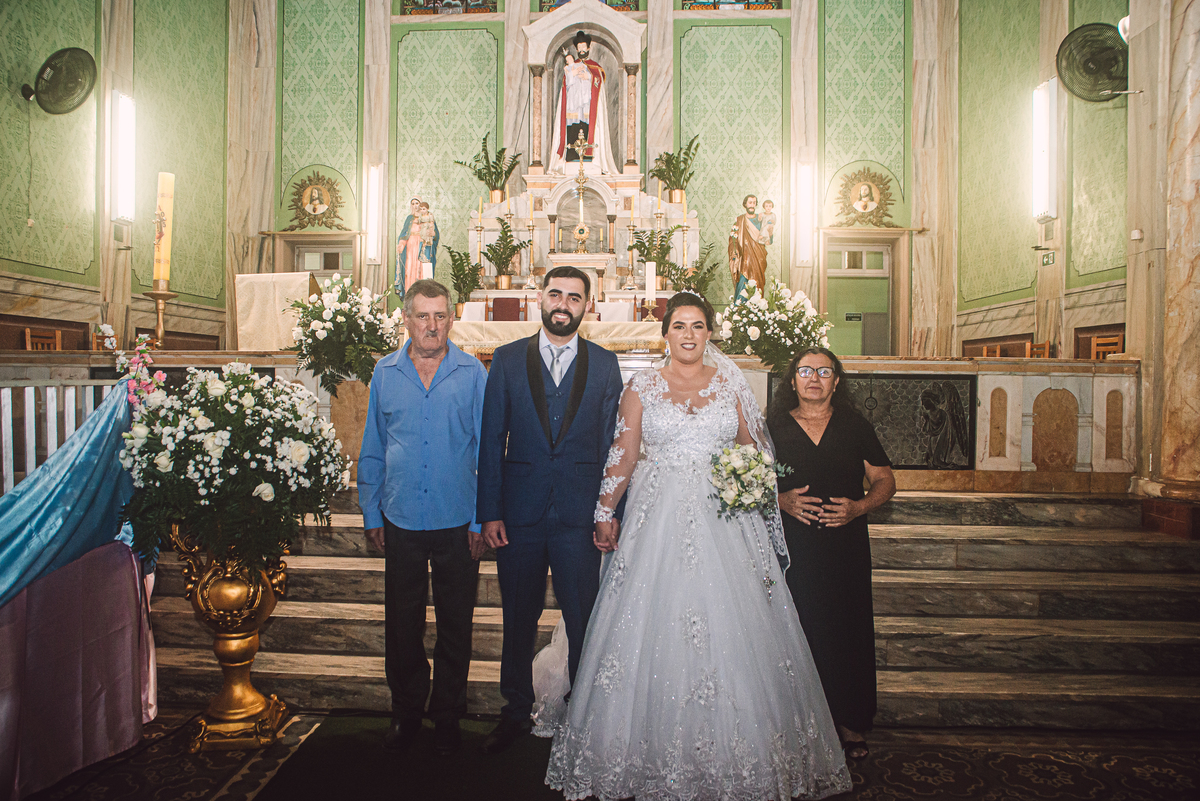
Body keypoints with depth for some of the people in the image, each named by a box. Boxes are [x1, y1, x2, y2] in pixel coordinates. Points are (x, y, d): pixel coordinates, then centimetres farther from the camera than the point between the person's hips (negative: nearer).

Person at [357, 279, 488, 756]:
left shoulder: (473, 373, -3)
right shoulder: (385, 373, 2)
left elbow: (485, 449, -2)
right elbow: (372, 450, 8)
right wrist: (371, 515, 6)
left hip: (458, 523, -1)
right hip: (401, 521, 2)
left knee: (455, 626, 12)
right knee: (402, 626, 14)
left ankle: (447, 716, 32)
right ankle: (406, 711, 35)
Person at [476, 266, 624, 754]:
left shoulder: (605, 365, 4)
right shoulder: (507, 360, 4)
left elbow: (612, 446, 3)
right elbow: (491, 440, 2)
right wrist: (489, 512, -3)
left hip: (579, 517, 0)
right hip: (518, 514, 1)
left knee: (584, 623, 7)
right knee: (518, 620, 14)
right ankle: (516, 712, 33)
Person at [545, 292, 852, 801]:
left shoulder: (731, 383, 8)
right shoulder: (642, 387, 5)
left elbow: (755, 449, 12)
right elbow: (624, 456, 4)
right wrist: (605, 514, -1)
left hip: (726, 521, 1)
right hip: (660, 521, -1)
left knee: (731, 632, 3)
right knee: (655, 629, 1)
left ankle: (733, 760, 21)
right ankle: (655, 756, 18)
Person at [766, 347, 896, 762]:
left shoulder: (856, 427, 9)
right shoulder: (774, 427, 6)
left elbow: (885, 481, 10)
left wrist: (858, 507, -9)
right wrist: (782, 500, -11)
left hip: (846, 545, 1)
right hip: (792, 546, -1)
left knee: (848, 629, 3)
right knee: (799, 630, -1)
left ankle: (851, 723, 18)